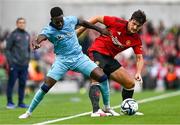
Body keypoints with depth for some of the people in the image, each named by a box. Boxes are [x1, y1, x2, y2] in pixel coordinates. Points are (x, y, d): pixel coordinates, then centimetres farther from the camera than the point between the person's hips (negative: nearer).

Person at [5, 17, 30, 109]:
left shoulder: (27, 35, 13)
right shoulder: (13, 35, -4)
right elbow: (7, 49, -6)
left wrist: (28, 60, 14)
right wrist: (10, 61, -12)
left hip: (24, 64, 5)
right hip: (14, 64, -5)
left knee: (22, 84, 6)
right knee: (11, 83, -2)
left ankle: (21, 102, 12)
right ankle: (10, 102, 3)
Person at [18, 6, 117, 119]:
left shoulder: (70, 20, -5)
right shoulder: (49, 30, -16)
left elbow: (83, 23, 17)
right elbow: (41, 37, -39)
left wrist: (100, 30, 22)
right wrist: (36, 43, -63)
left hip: (79, 57, 3)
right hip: (62, 60, -3)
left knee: (102, 77, -11)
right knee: (46, 86, -14)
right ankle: (29, 112, 4)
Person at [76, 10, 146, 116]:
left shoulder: (136, 40, -2)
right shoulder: (117, 22, -14)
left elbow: (140, 58, -3)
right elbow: (97, 19, -3)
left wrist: (138, 73, -22)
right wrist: (79, 30, -1)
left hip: (110, 58, 6)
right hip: (97, 51, -6)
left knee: (130, 83, 7)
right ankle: (96, 110, -39)